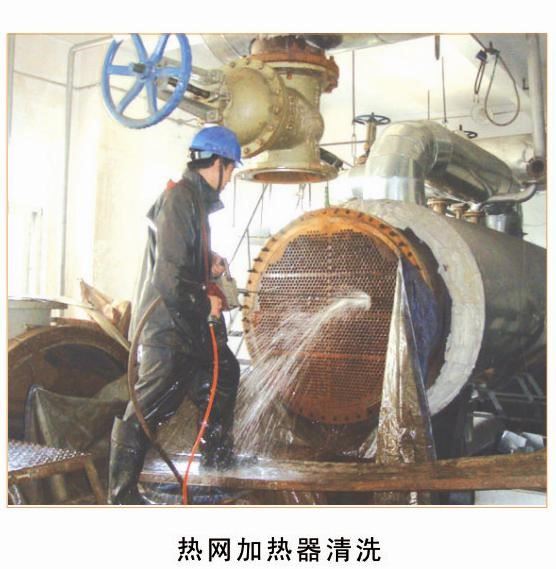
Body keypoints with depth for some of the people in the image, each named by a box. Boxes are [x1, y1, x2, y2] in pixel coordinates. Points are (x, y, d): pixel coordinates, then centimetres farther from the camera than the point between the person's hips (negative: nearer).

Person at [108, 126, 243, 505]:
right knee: (149, 407, -5)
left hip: (188, 322, 11)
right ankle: (122, 494, 6)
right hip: (169, 325, -11)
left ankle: (217, 454, 38)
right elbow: (171, 274, -25)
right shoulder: (180, 198, -18)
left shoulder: (195, 198, 13)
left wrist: (210, 262, 10)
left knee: (224, 372, 23)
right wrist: (205, 303, -11)